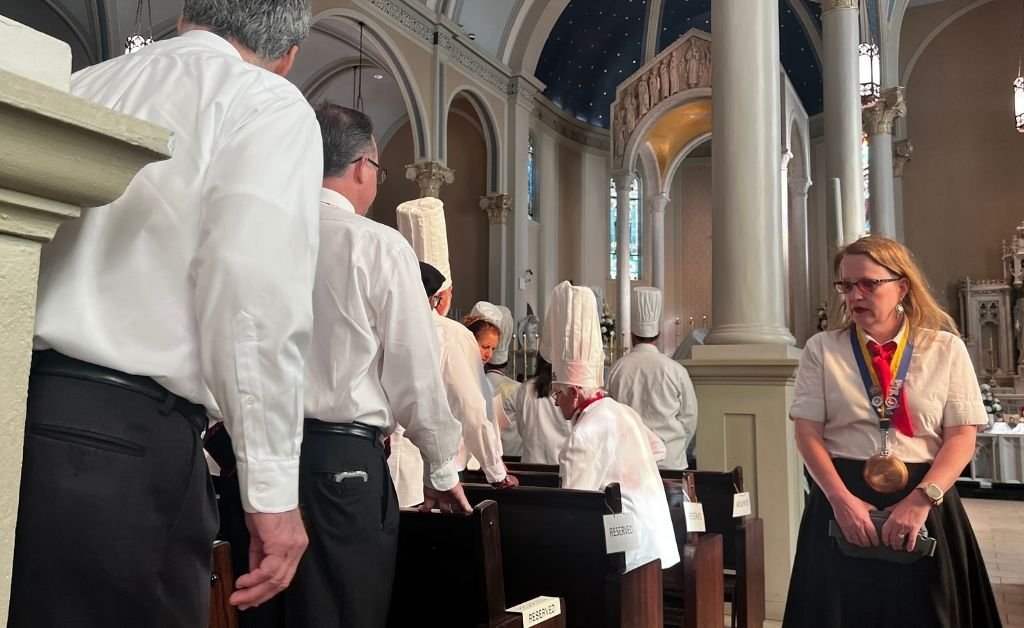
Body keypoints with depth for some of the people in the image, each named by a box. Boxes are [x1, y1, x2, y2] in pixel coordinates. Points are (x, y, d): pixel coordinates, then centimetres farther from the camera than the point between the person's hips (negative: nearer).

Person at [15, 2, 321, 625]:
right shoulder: (268, 103, 0)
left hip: (17, 407, 7)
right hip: (122, 445, -6)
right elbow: (257, 288, -15)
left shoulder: (80, 86, 18)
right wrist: (272, 488, -13)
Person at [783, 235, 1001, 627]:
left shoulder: (946, 349, 2)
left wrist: (920, 500, -16)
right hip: (843, 501, 0)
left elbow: (962, 437, -3)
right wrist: (841, 499, -15)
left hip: (924, 503, 0)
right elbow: (808, 433, -3)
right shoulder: (822, 349, 2)